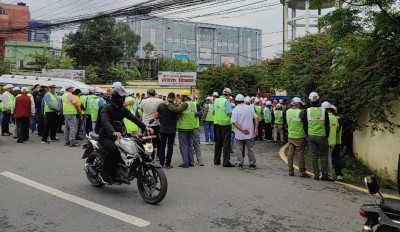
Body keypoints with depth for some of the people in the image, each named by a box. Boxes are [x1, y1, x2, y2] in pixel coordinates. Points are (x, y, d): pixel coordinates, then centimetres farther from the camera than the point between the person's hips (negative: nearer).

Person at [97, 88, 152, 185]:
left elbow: (133, 118, -3)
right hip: (105, 136, -7)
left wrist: (145, 127, -20)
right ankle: (104, 173, -17)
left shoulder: (123, 109, 9)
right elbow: (105, 121, -31)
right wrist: (114, 132, -51)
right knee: (113, 149, -35)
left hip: (118, 135, 7)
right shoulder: (106, 108, -11)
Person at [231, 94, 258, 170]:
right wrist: (256, 129, -3)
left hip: (239, 134, -3)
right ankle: (252, 164, 17)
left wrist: (242, 129, -16)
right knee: (251, 149, 13)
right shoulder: (250, 108, 2)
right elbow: (256, 119, -1)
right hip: (250, 133, 3)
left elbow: (234, 122, -15)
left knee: (239, 149, 10)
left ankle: (240, 164, 11)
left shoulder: (235, 109, -7)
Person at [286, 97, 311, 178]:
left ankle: (290, 171, 14)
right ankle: (302, 172, 6)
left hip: (290, 136, 6)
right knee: (300, 154, 0)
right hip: (299, 137, -6)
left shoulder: (288, 111, 5)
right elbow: (305, 125, -8)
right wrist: (307, 135, 2)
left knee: (290, 153, 9)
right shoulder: (301, 112, -14)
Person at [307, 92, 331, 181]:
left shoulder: (307, 111, -3)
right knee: (323, 155, 6)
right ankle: (324, 175, 2)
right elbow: (327, 125, 0)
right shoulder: (324, 111, -6)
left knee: (314, 156, 7)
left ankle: (316, 175, 8)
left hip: (311, 136, 1)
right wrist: (327, 135, 10)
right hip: (322, 136, -1)